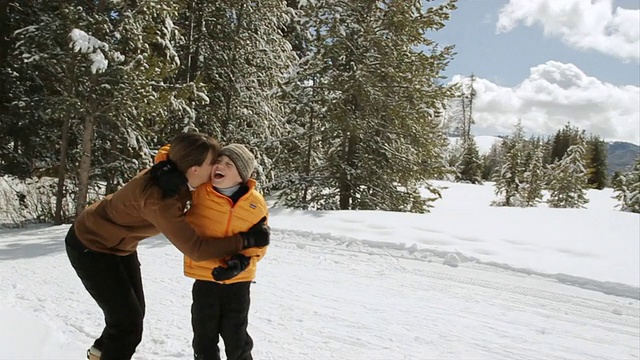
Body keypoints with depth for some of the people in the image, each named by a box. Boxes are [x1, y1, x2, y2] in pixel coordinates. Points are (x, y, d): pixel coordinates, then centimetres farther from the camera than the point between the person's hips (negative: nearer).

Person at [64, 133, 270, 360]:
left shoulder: (175, 177, -16)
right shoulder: (157, 198, -39)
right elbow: (195, 249, -37)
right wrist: (246, 240, -32)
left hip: (119, 244, 8)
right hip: (90, 246, -8)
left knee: (135, 312, 17)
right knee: (128, 320, -7)